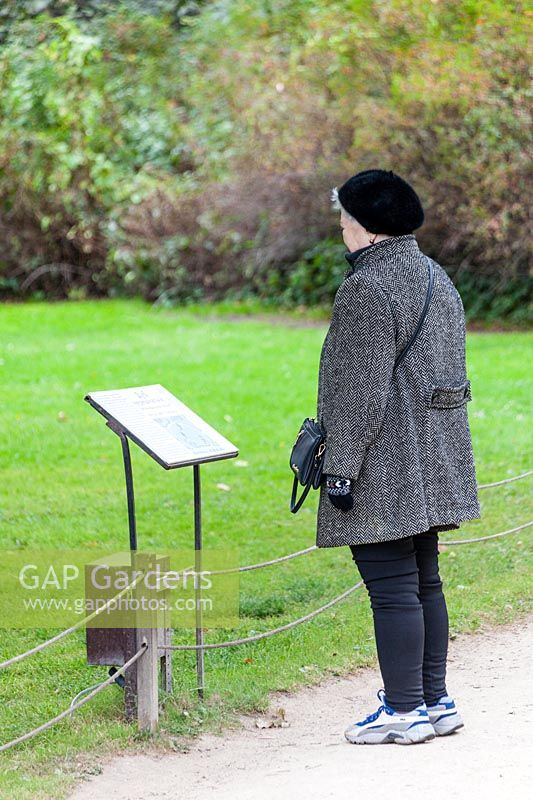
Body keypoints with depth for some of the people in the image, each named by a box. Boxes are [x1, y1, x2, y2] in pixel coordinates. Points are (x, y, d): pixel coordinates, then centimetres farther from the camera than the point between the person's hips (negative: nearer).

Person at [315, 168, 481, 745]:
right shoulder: (438, 279, 13)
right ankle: (435, 701, 21)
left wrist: (341, 467, -17)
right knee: (423, 580, 15)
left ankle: (405, 711, -1)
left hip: (385, 469, -10)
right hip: (432, 467, 10)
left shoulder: (367, 290, -17)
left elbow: (362, 391, -20)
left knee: (391, 586, -5)